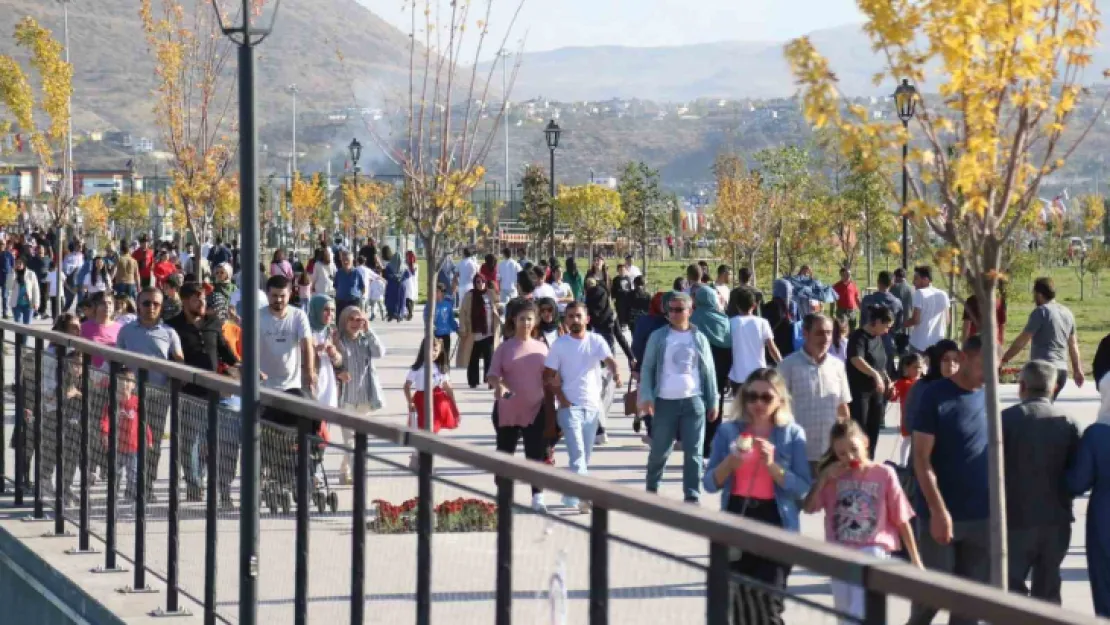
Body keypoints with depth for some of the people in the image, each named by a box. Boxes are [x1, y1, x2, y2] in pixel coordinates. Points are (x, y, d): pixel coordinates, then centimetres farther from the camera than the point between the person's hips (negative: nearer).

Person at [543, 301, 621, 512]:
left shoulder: (596, 341, 0)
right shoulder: (559, 344, -2)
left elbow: (609, 359, -17)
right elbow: (548, 376, 1)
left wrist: (615, 373, -39)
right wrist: (561, 398, -9)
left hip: (593, 406, 3)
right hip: (570, 406, -3)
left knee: (585, 455, 11)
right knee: (577, 452, -16)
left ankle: (570, 495, 25)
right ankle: (583, 497, -22)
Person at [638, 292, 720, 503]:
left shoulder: (699, 338, 7)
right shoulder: (658, 337, 2)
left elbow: (709, 372, 10)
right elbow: (647, 368, 2)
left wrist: (713, 402, 8)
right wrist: (646, 397, -9)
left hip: (694, 401, 1)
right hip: (665, 402, -1)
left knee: (693, 452, -1)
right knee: (660, 451, 7)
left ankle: (692, 496, 3)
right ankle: (651, 490, 25)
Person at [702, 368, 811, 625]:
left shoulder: (793, 434, 0)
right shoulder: (728, 431, 5)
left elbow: (803, 488, -7)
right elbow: (710, 484, 4)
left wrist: (772, 465, -20)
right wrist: (730, 462, -15)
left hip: (775, 524, -3)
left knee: (768, 603, -9)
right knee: (739, 601, 9)